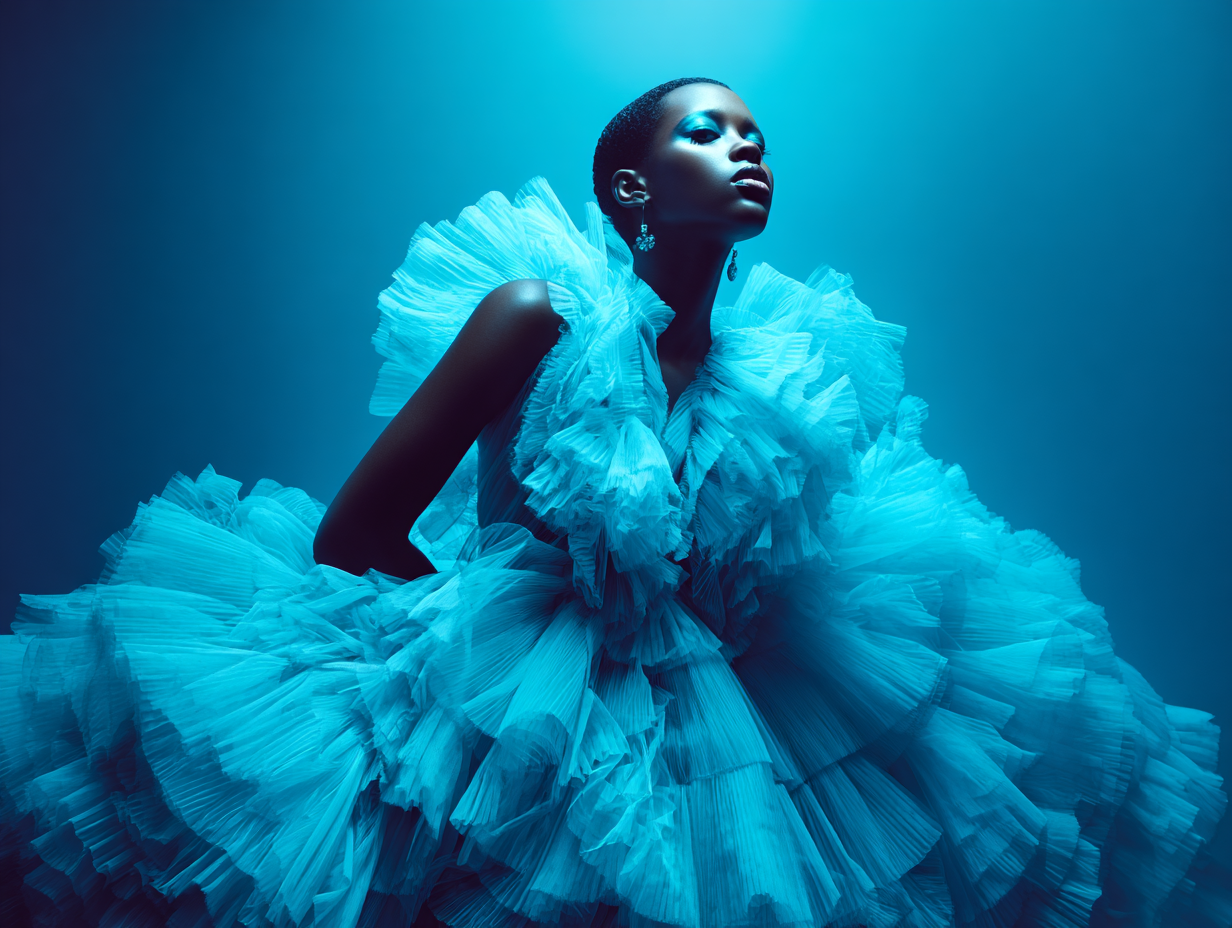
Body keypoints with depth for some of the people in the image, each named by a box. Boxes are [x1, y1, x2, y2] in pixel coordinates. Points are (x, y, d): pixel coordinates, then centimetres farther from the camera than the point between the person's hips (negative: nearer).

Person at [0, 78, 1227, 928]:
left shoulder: (786, 364, -1)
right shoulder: (543, 312, -14)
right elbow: (353, 533, -13)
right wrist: (481, 635, -7)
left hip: (700, 727, 5)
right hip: (504, 725, -4)